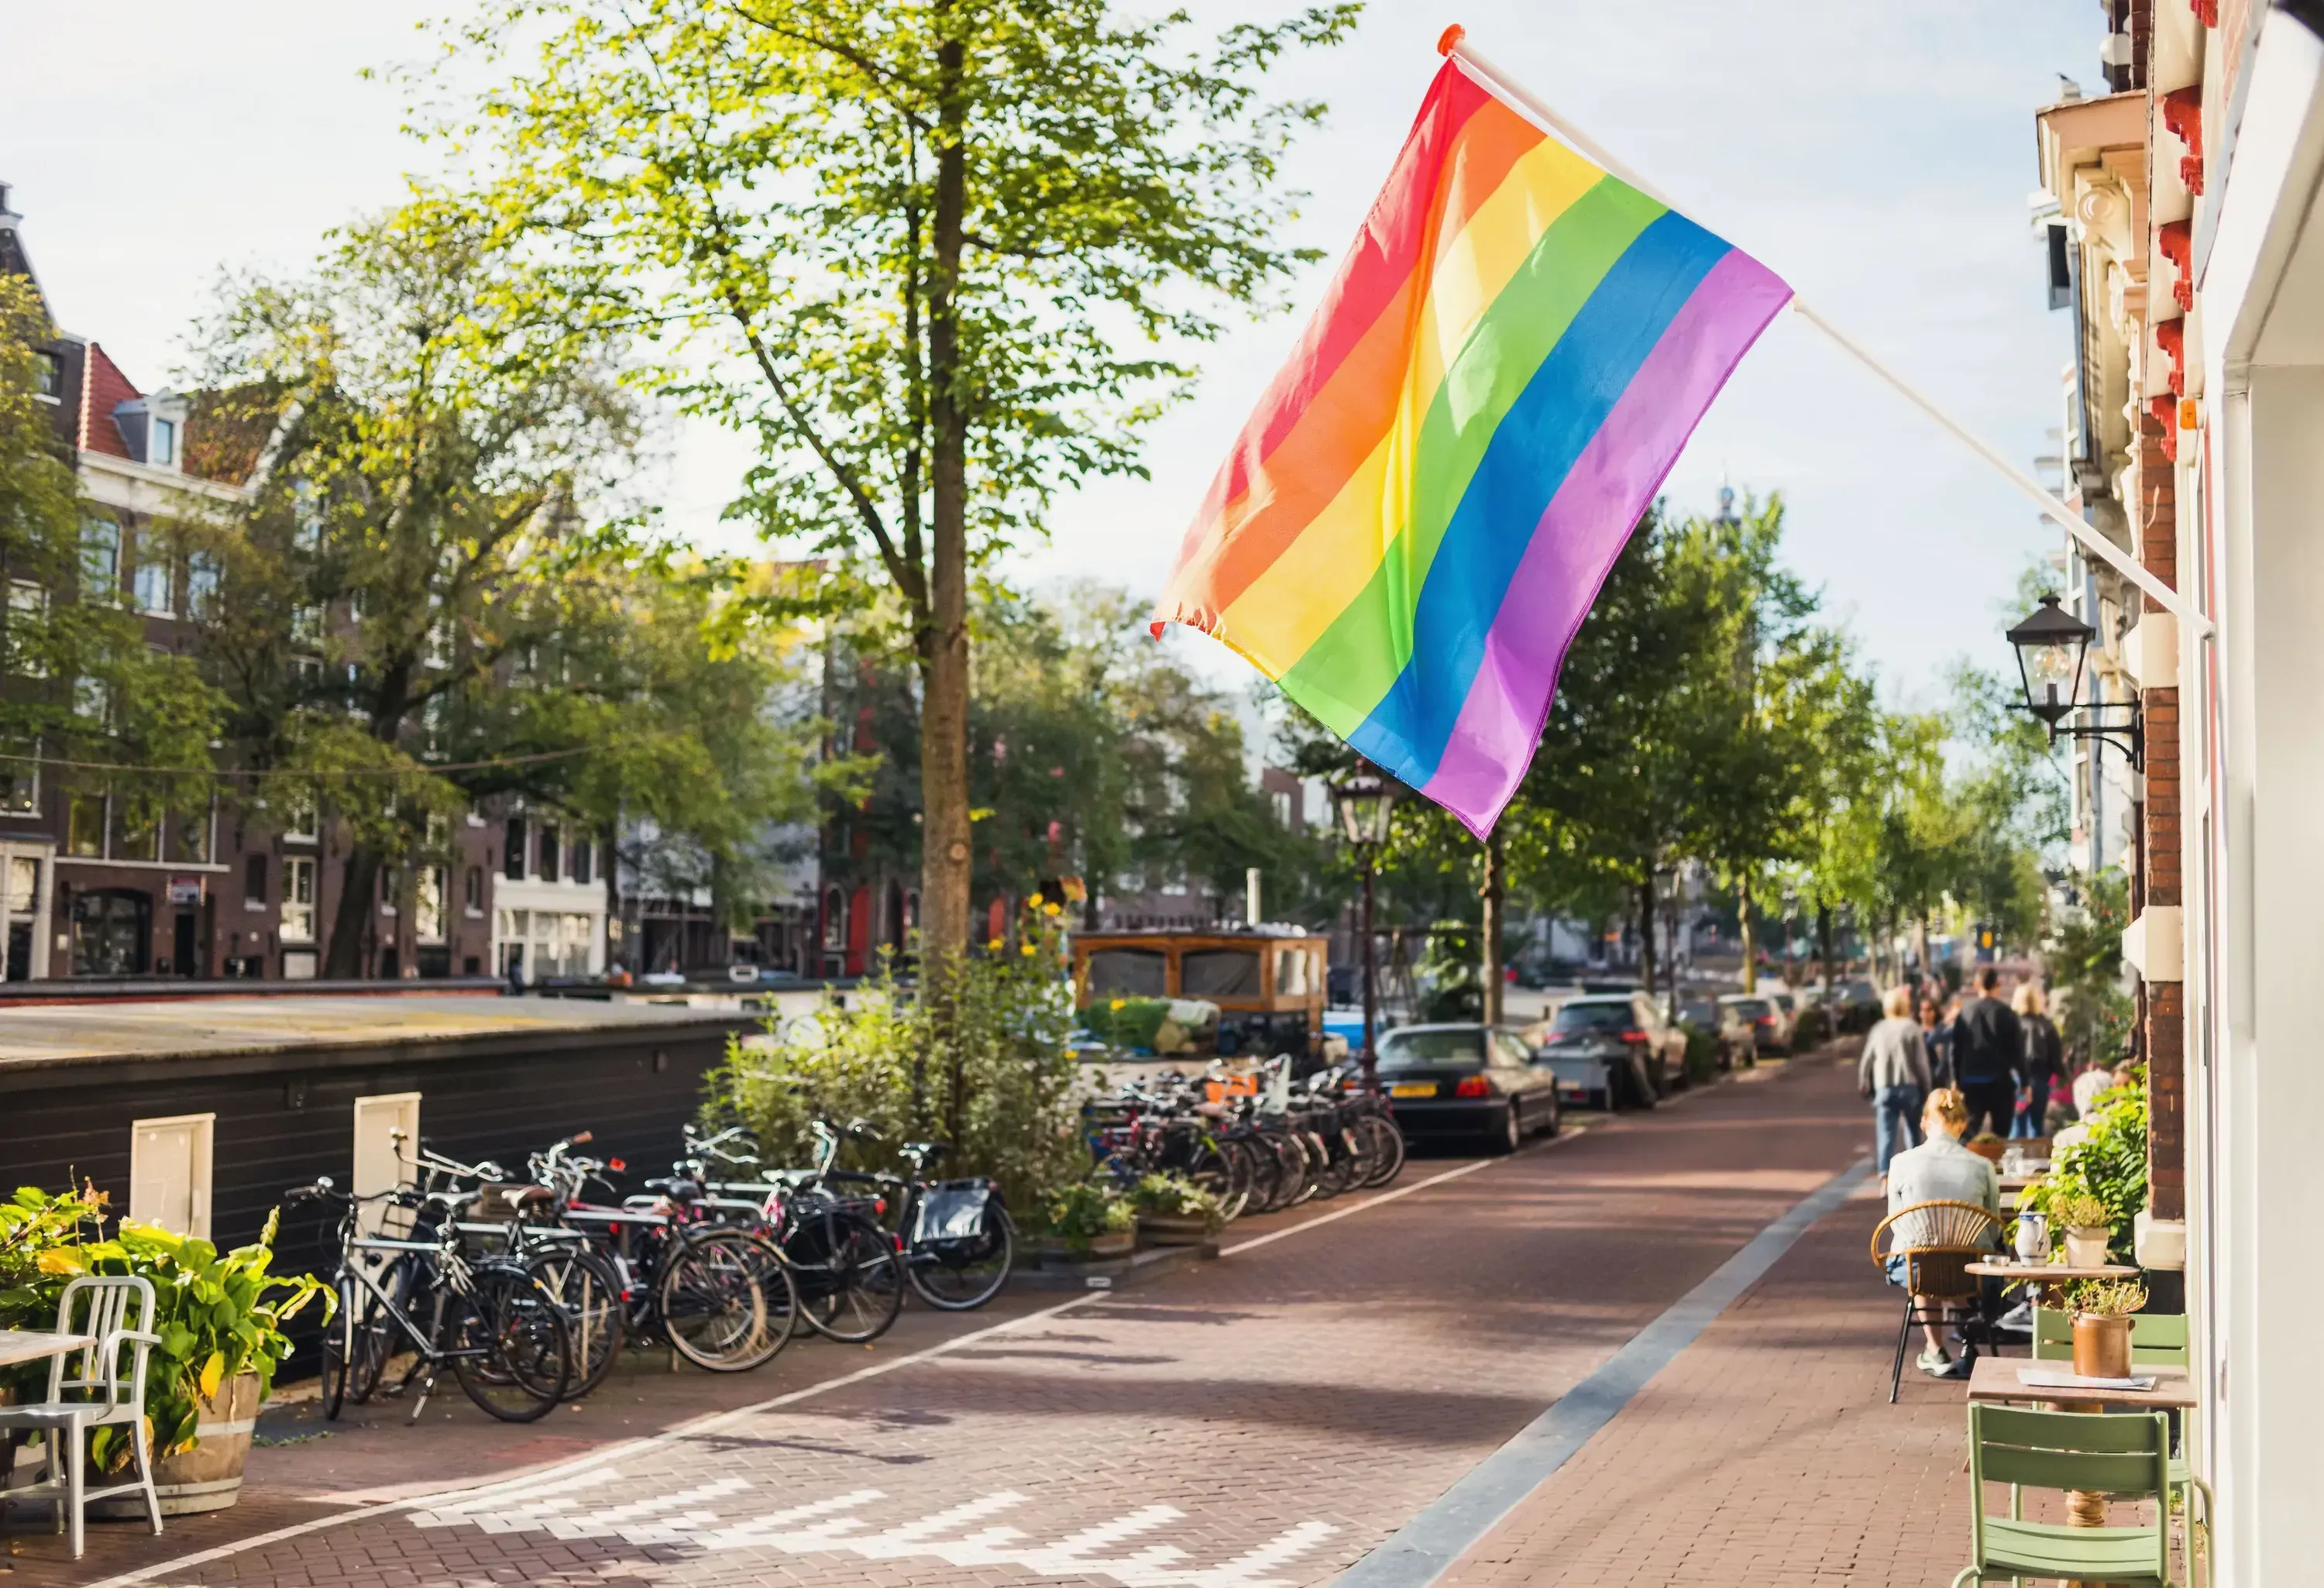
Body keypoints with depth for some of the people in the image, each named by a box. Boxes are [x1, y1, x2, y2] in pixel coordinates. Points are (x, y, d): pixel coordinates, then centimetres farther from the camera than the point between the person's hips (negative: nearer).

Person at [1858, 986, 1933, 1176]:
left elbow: (1866, 1061, 9)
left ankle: (1885, 1176, -21)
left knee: (1886, 1135, -4)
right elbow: (1921, 1062, -7)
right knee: (1913, 1134, 15)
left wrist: (1864, 1085, 22)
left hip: (1884, 1089, 1)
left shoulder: (1878, 1030, 6)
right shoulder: (1912, 1028, -4)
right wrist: (1926, 1088, 2)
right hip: (1909, 1087, -1)